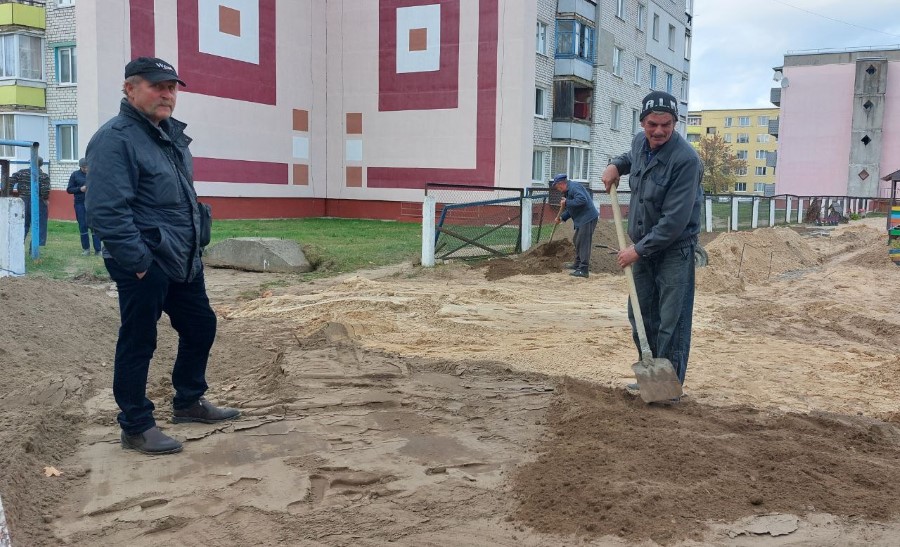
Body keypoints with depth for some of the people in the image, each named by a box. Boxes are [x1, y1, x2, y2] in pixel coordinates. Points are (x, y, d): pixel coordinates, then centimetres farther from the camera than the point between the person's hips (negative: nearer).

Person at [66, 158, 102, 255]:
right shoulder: (75, 174, 5)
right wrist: (80, 189, -11)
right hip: (80, 204, 1)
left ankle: (97, 249, -2)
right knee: (83, 226, 5)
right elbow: (69, 189, 5)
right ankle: (86, 249, 15)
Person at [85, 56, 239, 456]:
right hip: (145, 265, -9)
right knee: (138, 343, 1)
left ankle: (189, 402, 36)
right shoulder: (114, 140, -16)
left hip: (183, 261, 10)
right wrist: (139, 262, -23)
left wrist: (194, 243, 17)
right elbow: (106, 211, -24)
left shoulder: (171, 132, 13)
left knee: (201, 327, 18)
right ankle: (136, 427, 15)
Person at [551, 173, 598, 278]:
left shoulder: (574, 187, -16)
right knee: (577, 241, 21)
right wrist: (562, 218, 10)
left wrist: (567, 203, -23)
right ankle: (578, 263, 35)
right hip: (582, 220, 11)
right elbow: (570, 209, 23)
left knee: (583, 243, -11)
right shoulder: (568, 191, 18)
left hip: (588, 218, -11)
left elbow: (582, 200, -31)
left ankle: (583, 270, -12)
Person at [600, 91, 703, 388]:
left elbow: (675, 221, -26)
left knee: (671, 323, -4)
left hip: (674, 250, -8)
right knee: (641, 316, 15)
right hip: (642, 246, 8)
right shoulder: (640, 141, 1)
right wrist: (616, 164, 8)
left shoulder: (686, 160, -24)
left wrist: (639, 250, -19)